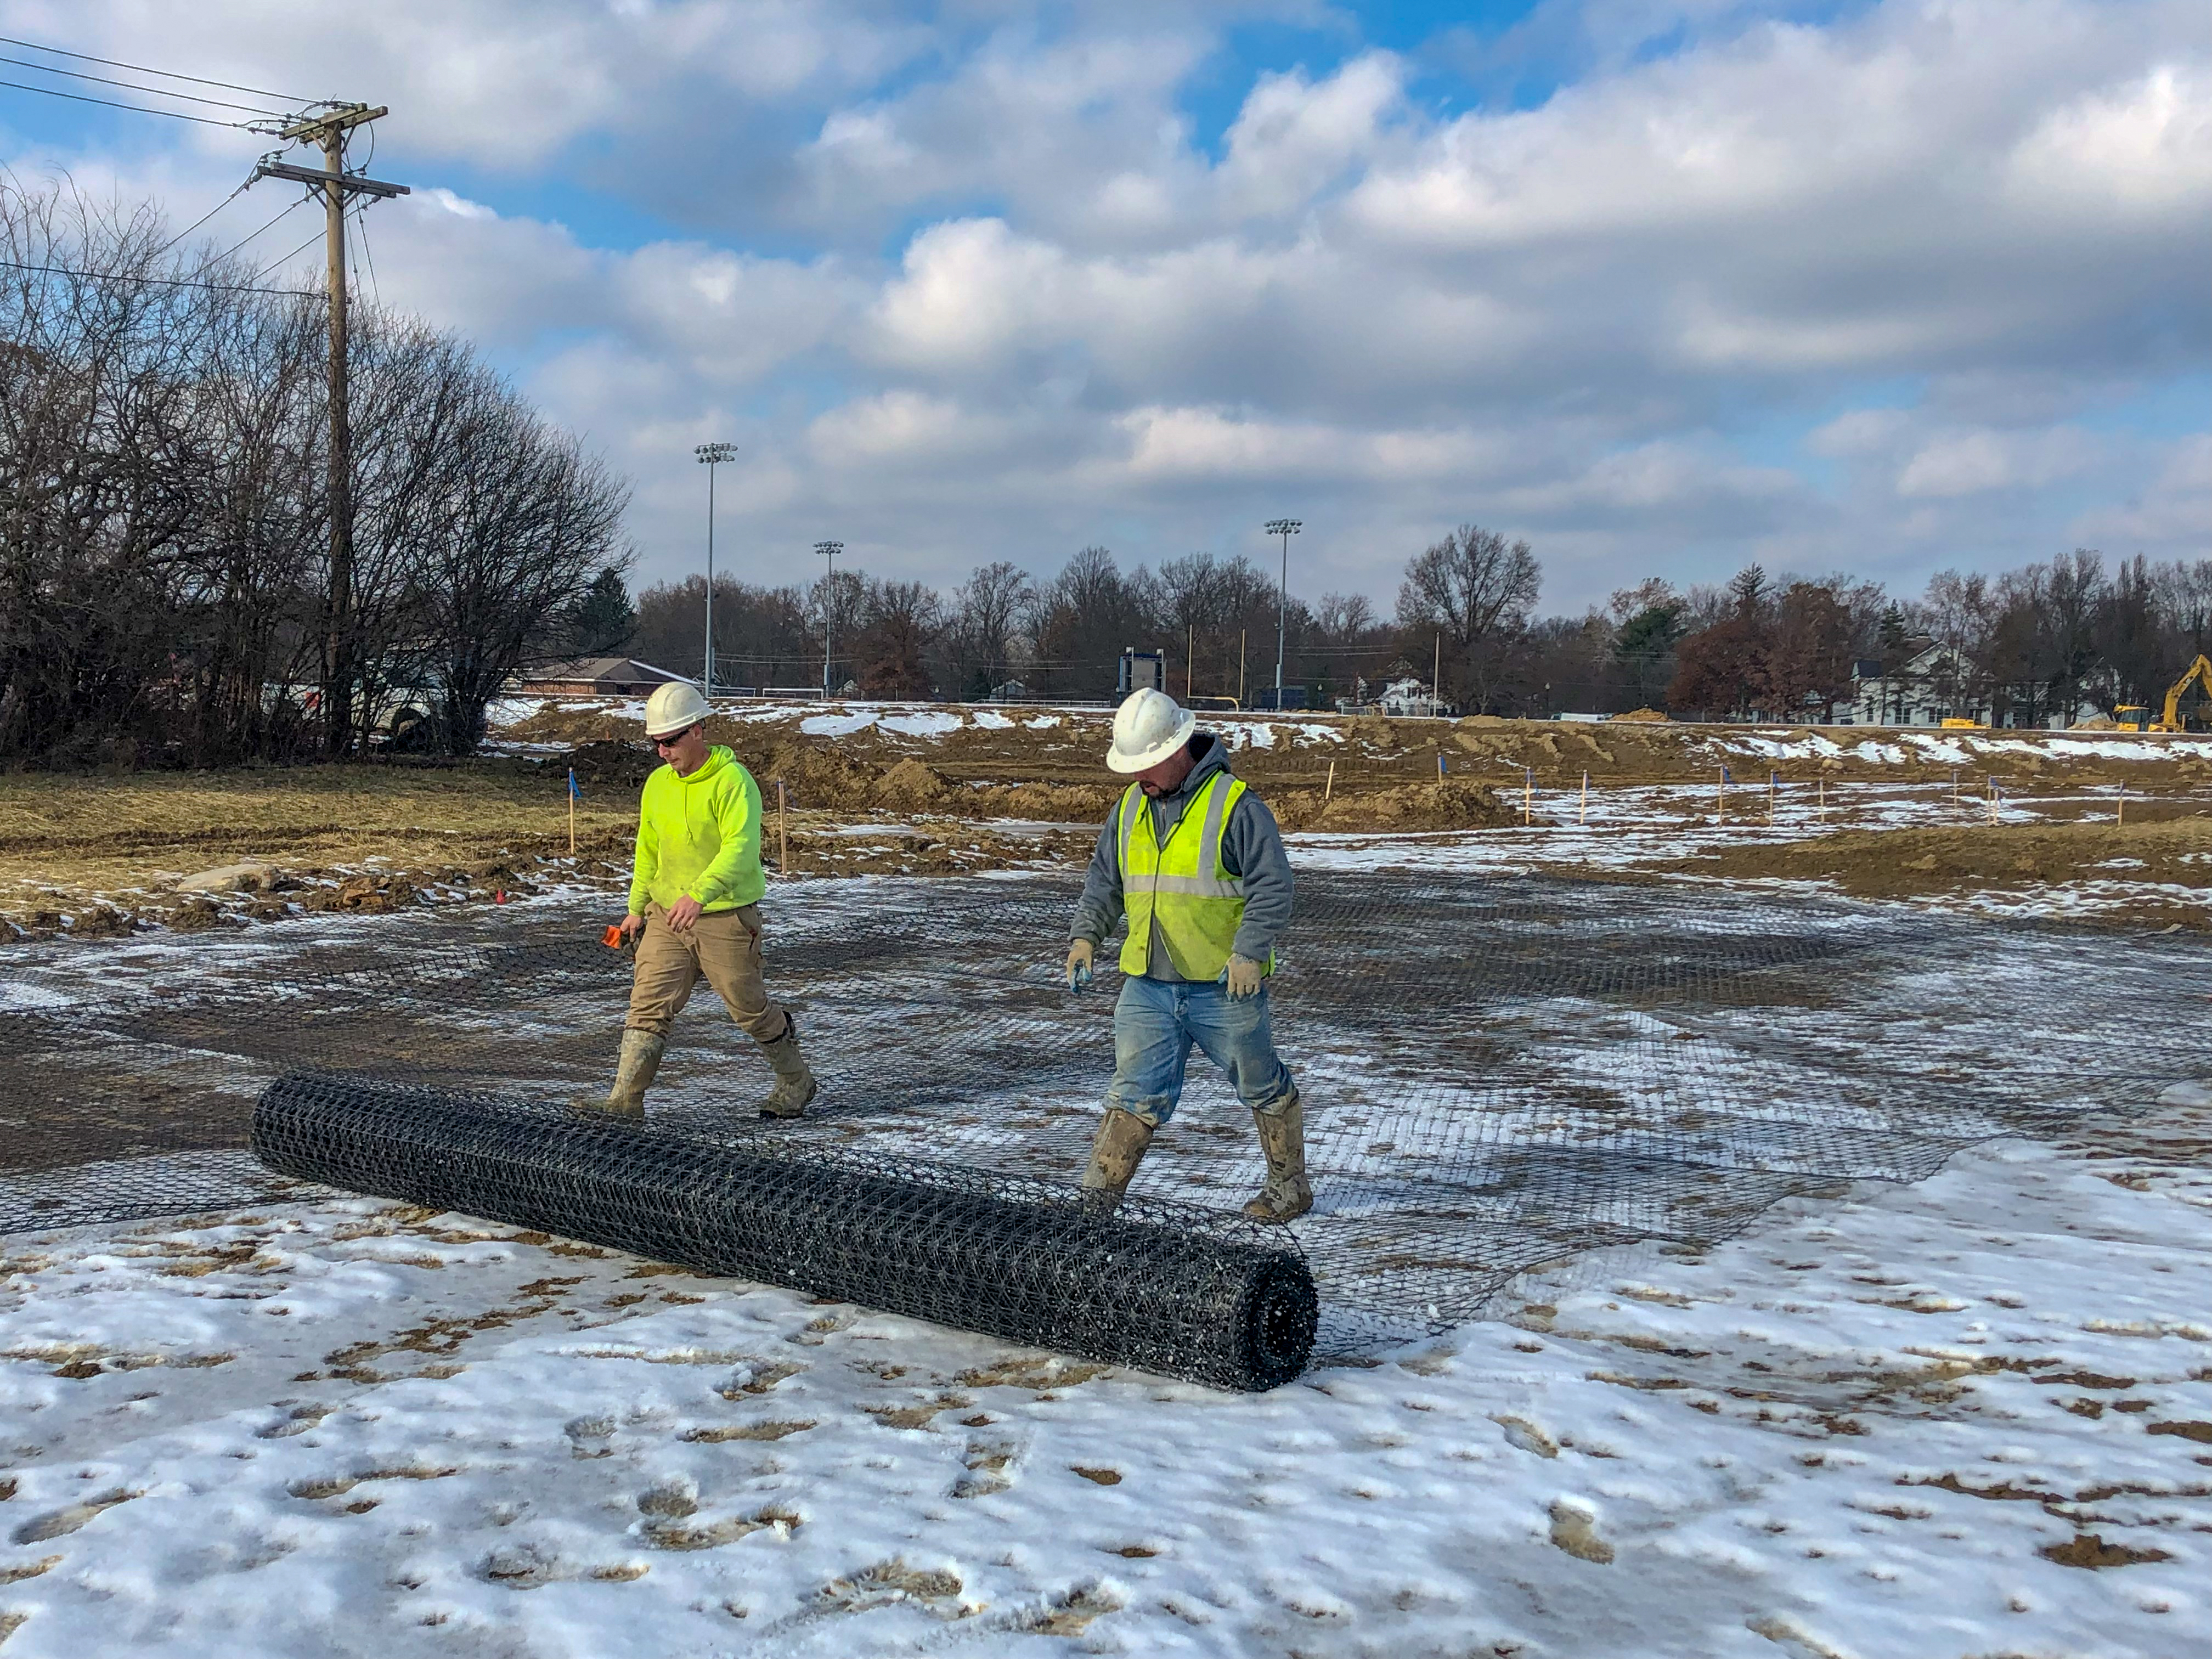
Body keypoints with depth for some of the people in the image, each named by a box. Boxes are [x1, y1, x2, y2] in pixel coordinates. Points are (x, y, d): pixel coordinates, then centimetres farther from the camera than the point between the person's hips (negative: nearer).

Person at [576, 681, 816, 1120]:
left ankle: (796, 1083, 28)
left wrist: (699, 894, -42)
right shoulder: (657, 784, 7)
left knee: (751, 1009, 7)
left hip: (726, 918, -6)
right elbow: (648, 850, 20)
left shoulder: (732, 780, -17)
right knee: (648, 1003, -3)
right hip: (666, 917, 6)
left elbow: (742, 847, -29)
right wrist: (636, 908, 21)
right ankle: (625, 1099, -2)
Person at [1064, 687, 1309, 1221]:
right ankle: (1098, 1193, 2)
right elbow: (1104, 880, 17)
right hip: (1148, 983, 4)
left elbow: (1273, 886, -13)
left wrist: (1249, 952, -21)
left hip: (1225, 985, -4)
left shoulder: (1235, 806, -11)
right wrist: (1085, 936, 2)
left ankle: (1290, 1188, 28)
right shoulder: (1129, 808, 8)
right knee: (1136, 1091, 1)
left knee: (1263, 1088, 12)